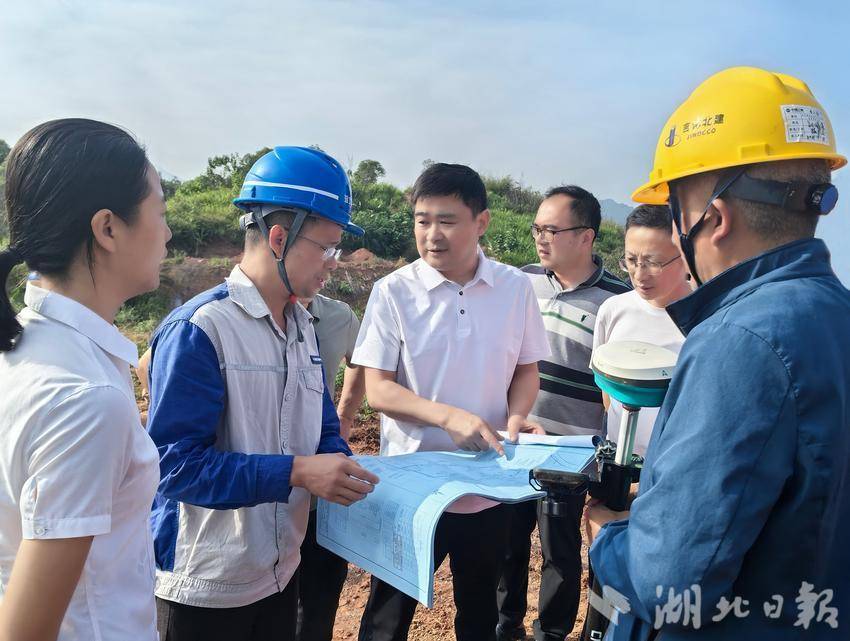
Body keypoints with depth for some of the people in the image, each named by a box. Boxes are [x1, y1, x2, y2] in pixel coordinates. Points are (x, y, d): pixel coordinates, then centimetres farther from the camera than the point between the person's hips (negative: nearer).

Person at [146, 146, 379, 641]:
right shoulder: (197, 329, -20)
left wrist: (342, 468, -10)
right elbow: (176, 461, -24)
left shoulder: (301, 325, 6)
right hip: (207, 586, -7)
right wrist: (297, 473, -29)